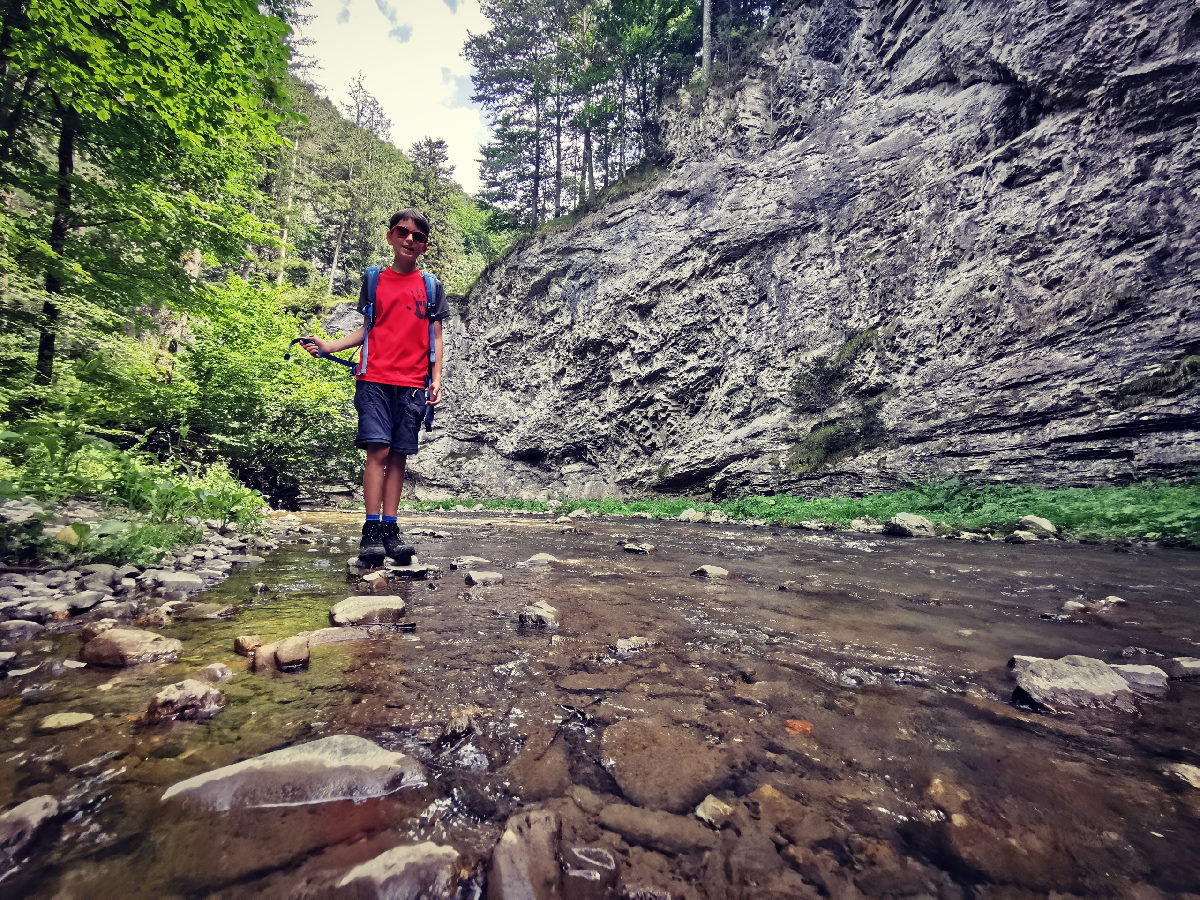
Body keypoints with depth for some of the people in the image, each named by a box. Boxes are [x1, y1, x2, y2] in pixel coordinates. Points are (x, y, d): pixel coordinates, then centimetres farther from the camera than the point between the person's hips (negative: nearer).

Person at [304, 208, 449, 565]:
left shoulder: (431, 286, 13)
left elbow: (435, 337, 10)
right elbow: (365, 329, 14)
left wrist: (436, 380, 0)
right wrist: (328, 346, -1)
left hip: (412, 385, 1)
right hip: (375, 379, 0)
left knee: (399, 455, 1)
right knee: (377, 450, -10)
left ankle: (389, 529, 6)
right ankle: (371, 530, -5)